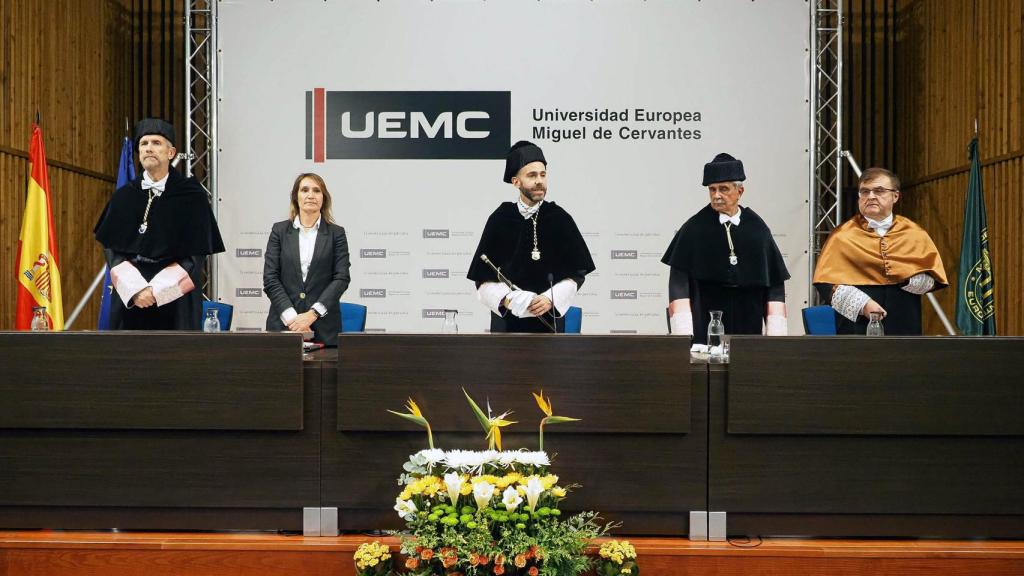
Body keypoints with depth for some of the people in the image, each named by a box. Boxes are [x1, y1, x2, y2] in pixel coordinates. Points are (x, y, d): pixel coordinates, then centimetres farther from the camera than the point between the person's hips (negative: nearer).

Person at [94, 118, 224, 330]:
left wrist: (156, 290, -13)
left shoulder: (191, 196, -1)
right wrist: (135, 289, -12)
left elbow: (196, 256, -4)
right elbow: (111, 249, 4)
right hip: (130, 300, 3)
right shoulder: (124, 197, 8)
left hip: (175, 304, -2)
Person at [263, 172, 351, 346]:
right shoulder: (279, 230, 7)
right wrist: (291, 317, -12)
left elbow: (342, 278, -3)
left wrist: (313, 314, -14)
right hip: (283, 323, 0)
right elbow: (270, 278, 1)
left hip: (324, 326, 0)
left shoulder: (336, 233, 5)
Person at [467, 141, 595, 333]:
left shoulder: (559, 219, 1)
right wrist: (505, 299, -16)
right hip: (507, 321, 0)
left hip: (549, 320, 0)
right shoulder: (500, 220, 1)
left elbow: (577, 273, 3)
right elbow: (483, 280, 2)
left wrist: (551, 299, -12)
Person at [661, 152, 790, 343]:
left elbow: (775, 284, 7)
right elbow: (679, 284, -5)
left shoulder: (757, 230, 6)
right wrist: (684, 340, -13)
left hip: (749, 329, 2)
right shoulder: (693, 230, 0)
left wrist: (775, 335, -1)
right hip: (703, 332, -2)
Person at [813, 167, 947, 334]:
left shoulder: (914, 234, 11)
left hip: (903, 326, 3)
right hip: (856, 326, -2)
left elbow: (934, 278, 8)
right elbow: (826, 281, -5)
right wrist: (861, 303, -16)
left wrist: (906, 276, -11)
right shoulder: (843, 236, 3)